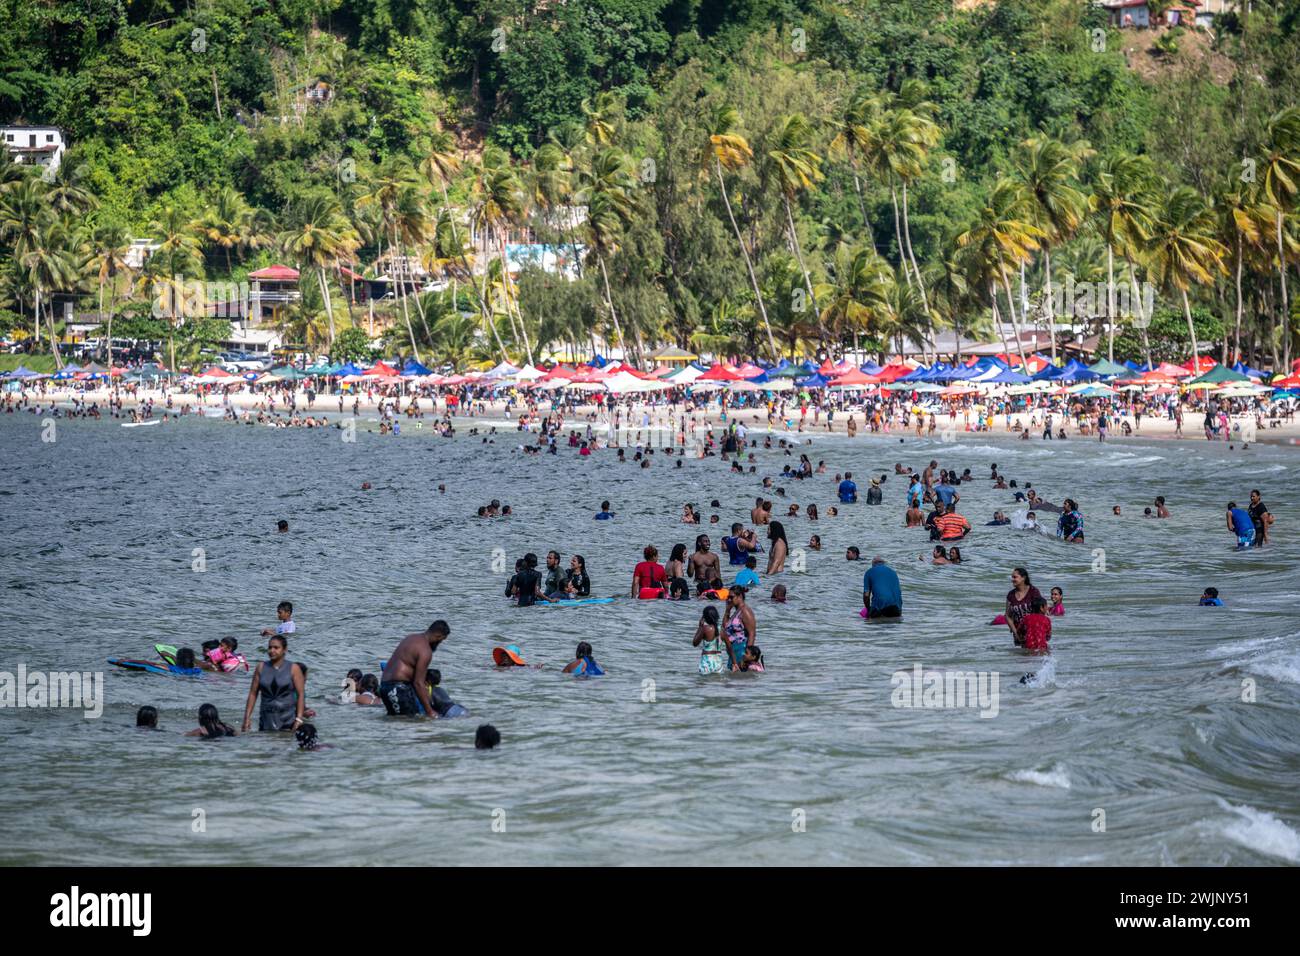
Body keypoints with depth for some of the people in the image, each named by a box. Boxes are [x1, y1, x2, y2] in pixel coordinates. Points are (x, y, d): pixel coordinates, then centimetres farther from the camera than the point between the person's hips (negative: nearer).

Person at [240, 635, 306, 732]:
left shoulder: (294, 669, 1)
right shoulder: (261, 668, 9)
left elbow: (301, 694, -2)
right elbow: (253, 693, 9)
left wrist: (299, 719, -11)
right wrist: (247, 717, 3)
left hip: (288, 720, -3)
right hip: (267, 719, 3)